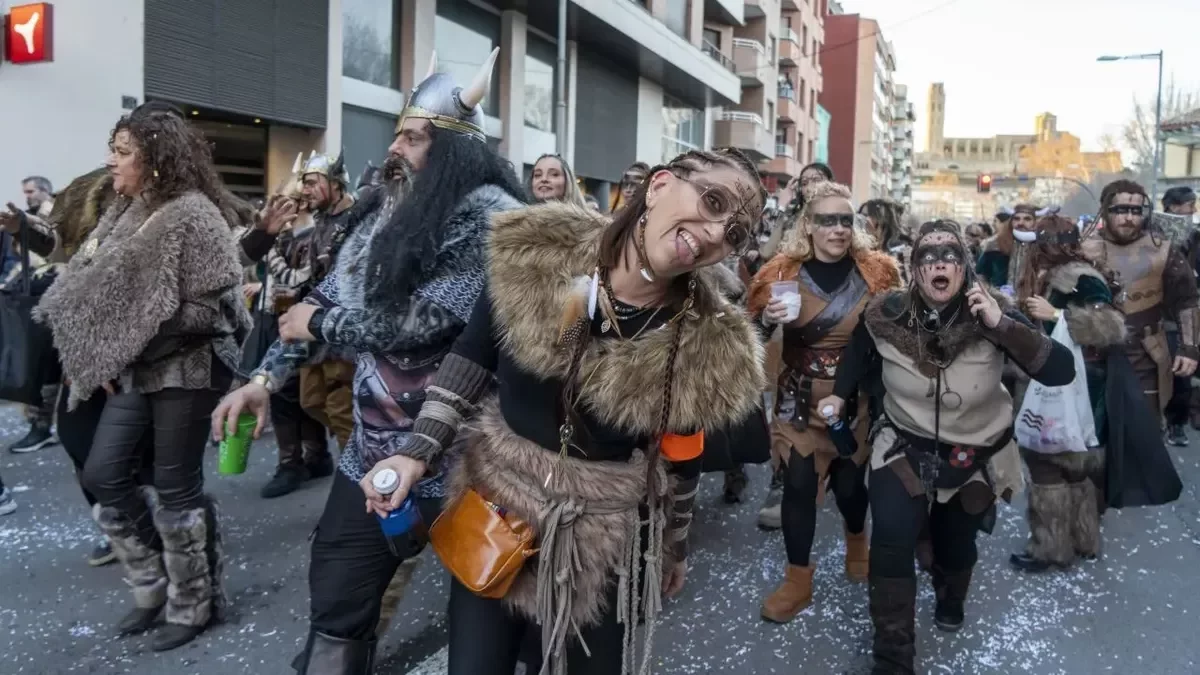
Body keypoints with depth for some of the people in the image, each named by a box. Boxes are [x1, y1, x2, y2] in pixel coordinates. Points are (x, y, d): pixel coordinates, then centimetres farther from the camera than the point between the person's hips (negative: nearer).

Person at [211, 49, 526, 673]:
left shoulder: (488, 216, -15)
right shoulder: (386, 208, 9)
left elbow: (424, 322, -22)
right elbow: (329, 295, 13)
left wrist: (318, 325, -8)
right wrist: (266, 376, 4)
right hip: (374, 443, 7)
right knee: (336, 594, 13)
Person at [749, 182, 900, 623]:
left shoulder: (878, 270, -5)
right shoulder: (783, 271, -5)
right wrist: (769, 319, -21)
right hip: (801, 398, 0)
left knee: (850, 481, 11)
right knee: (799, 483, -2)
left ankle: (857, 543, 45)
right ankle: (797, 581, 15)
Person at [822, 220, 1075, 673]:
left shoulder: (991, 314, -20)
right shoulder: (885, 314, -16)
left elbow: (1062, 372, -29)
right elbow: (858, 350, 8)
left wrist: (1002, 325, -38)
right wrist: (840, 394, 2)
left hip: (975, 457, 1)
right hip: (905, 449, 0)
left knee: (956, 544, 22)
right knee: (890, 548, -19)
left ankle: (950, 600, 60)